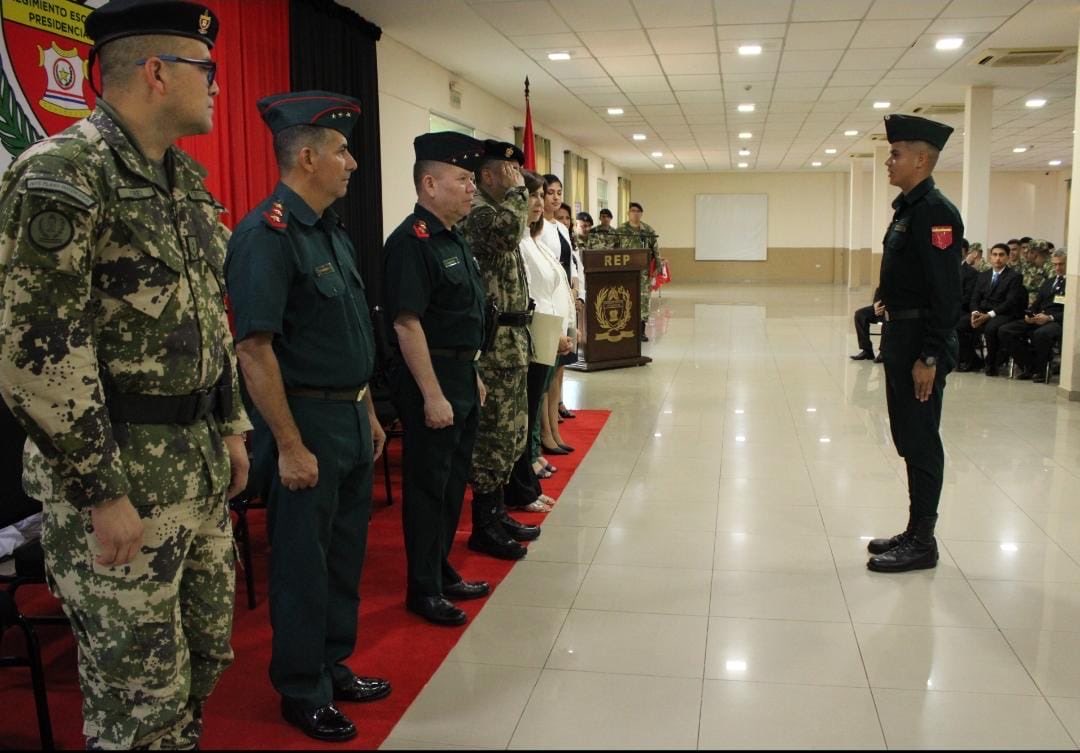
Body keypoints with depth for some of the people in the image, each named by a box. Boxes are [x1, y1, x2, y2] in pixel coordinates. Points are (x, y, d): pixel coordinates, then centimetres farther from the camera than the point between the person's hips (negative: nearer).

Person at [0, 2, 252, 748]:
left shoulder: (186, 178, 11)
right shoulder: (63, 174, -16)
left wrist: (230, 426, 16)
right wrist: (101, 491, -19)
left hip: (199, 463, 8)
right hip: (117, 471, -8)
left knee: (208, 650, 19)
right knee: (139, 690, 5)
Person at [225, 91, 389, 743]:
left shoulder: (332, 231, 11)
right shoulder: (267, 233, -18)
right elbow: (255, 348, -22)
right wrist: (290, 446, -21)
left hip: (351, 418, 9)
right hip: (306, 421, -9)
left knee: (345, 554, 19)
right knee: (303, 565, 6)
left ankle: (333, 667, 36)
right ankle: (303, 693, 23)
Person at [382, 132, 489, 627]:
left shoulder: (453, 239, 13)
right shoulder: (411, 242, -18)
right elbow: (406, 323, -24)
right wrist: (433, 395, -25)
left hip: (461, 375, 10)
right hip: (429, 378, -10)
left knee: (453, 480, 17)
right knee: (428, 485, 0)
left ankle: (442, 572, 30)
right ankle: (423, 590, 12)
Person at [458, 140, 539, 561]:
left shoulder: (495, 211, 18)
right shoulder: (477, 213, -14)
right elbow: (510, 230, -37)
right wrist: (516, 190, -19)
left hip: (512, 339, 10)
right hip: (495, 341, -10)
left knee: (510, 432, 15)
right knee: (493, 433, -4)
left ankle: (496, 512, 26)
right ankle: (484, 526, 6)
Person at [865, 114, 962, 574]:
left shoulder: (934, 211, -16)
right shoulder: (908, 208, 14)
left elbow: (945, 292, -21)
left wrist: (929, 358, -22)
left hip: (921, 344, -10)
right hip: (901, 337, 10)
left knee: (920, 443, -1)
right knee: (909, 440, 15)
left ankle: (922, 543, 10)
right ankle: (915, 532, 26)